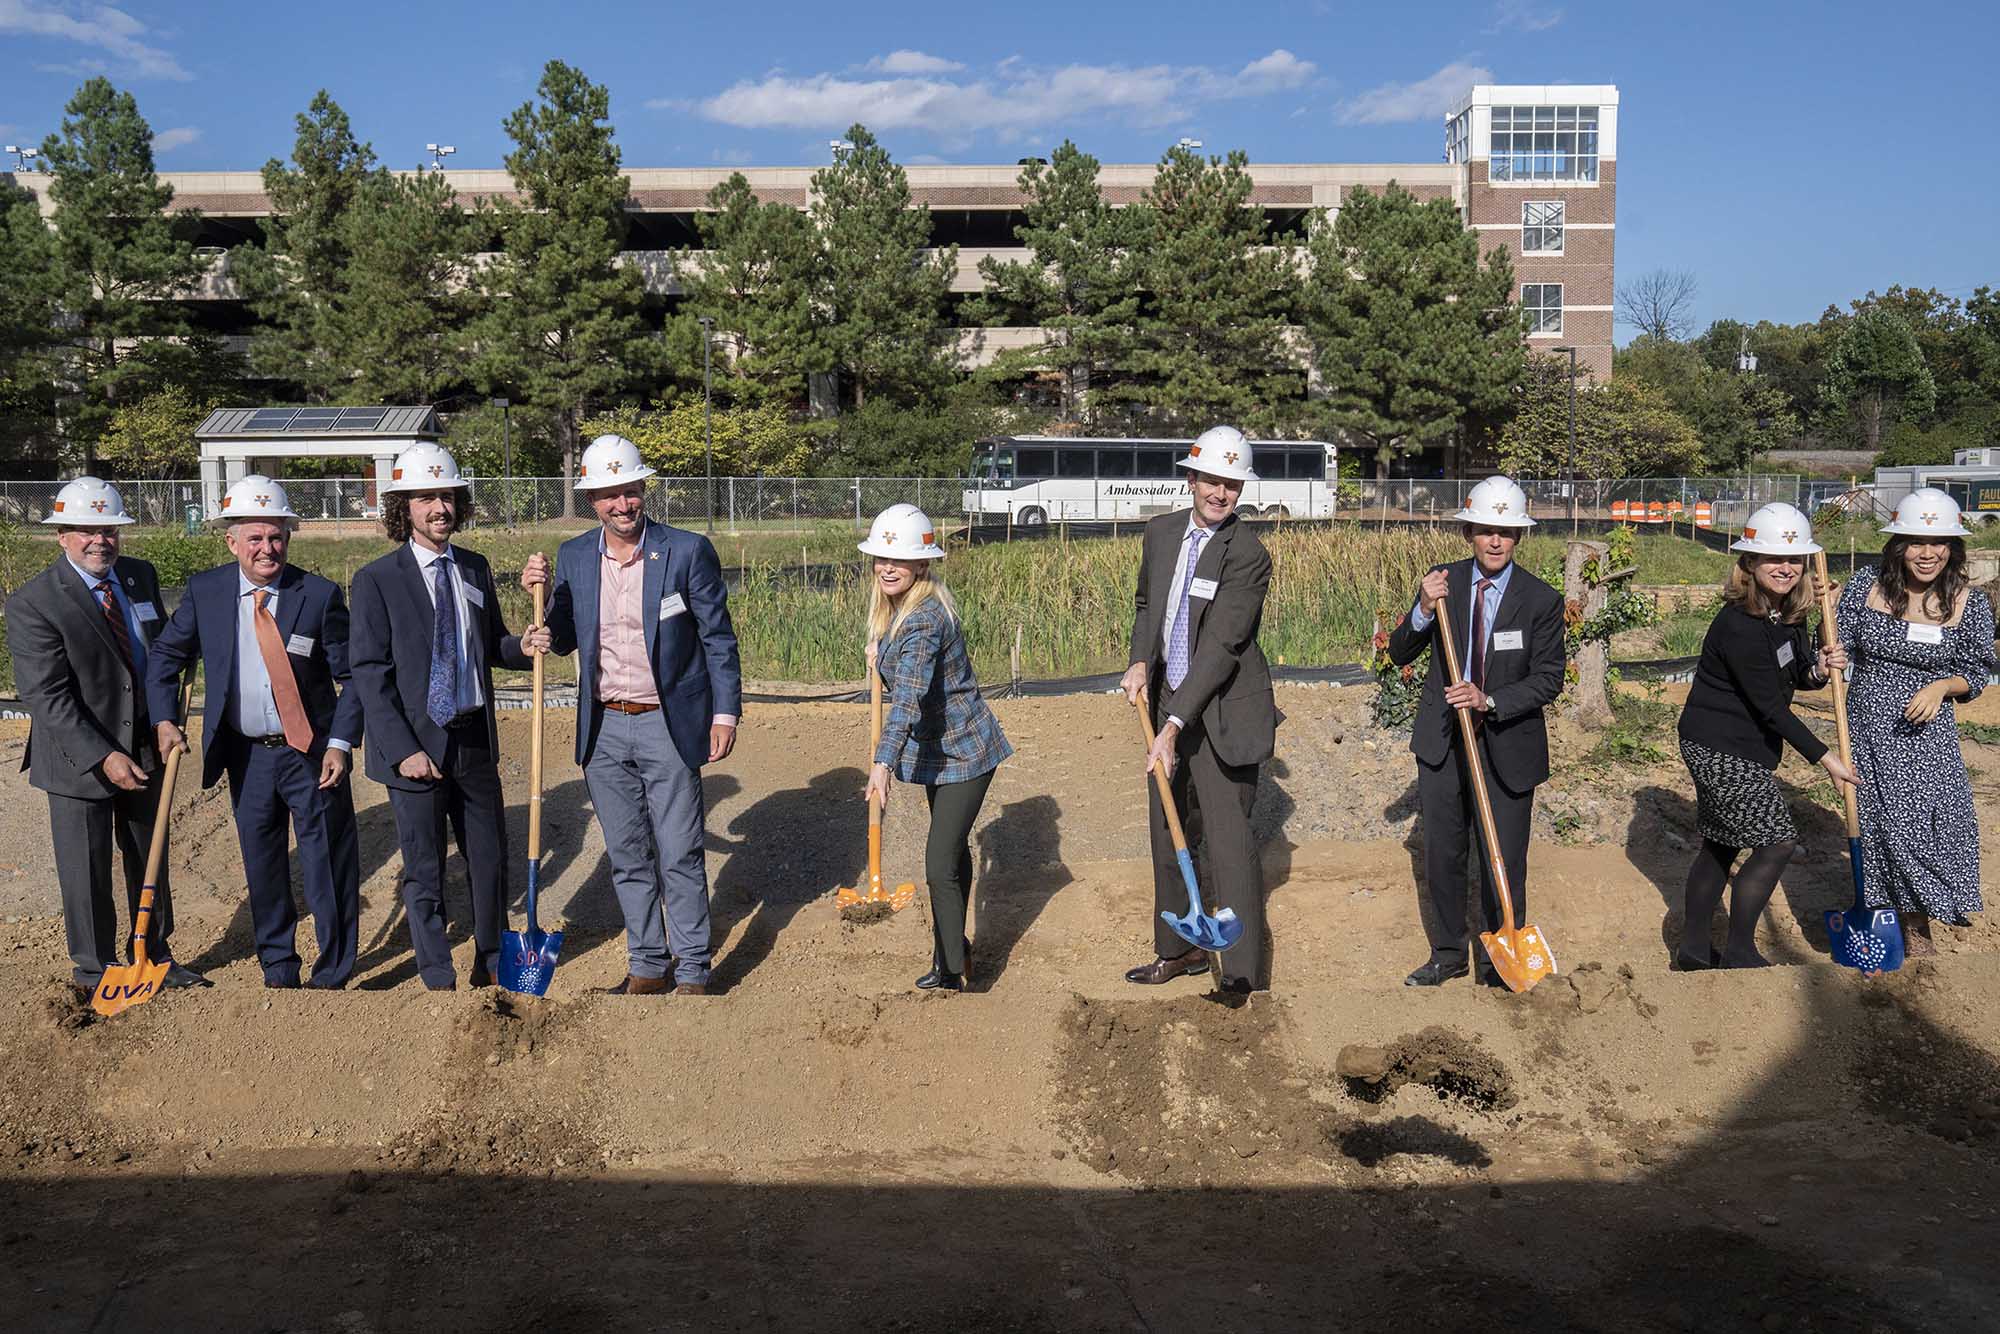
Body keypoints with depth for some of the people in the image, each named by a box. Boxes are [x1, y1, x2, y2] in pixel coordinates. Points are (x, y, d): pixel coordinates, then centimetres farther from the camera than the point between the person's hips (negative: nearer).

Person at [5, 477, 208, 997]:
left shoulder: (141, 575, 1)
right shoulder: (33, 603, -18)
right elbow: (45, 696, -21)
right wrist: (103, 757, -26)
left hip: (145, 746, 6)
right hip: (77, 758, -6)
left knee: (150, 858, 18)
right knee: (86, 869, 7)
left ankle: (155, 954, 35)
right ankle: (94, 971, 25)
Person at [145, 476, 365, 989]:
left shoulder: (320, 595, -10)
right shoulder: (204, 591, -2)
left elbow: (353, 676, -6)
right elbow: (165, 655, 10)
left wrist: (340, 743, -14)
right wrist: (165, 720, -2)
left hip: (313, 753, -3)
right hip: (246, 754, 3)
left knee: (328, 865, 2)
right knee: (262, 865, 14)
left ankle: (333, 977, 16)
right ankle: (278, 970, 31)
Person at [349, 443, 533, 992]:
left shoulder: (475, 568, 7)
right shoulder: (376, 580, -9)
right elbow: (369, 675, -11)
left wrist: (522, 646, -9)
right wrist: (403, 750, -17)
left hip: (475, 737, 5)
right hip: (417, 741, -5)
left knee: (490, 858, 14)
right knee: (424, 871, 6)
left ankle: (492, 966, 33)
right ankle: (438, 980, 22)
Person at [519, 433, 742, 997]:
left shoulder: (688, 551, -7)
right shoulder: (574, 557, 4)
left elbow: (718, 638, -4)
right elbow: (565, 639, 11)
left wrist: (725, 712, -8)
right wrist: (542, 595, -6)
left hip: (668, 724, -4)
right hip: (603, 728, 4)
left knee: (680, 856, 1)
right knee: (627, 858, 12)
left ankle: (692, 971, 14)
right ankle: (647, 966, 25)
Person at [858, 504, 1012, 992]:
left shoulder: (926, 618, -28)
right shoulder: (897, 609, 2)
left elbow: (909, 696, -42)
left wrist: (884, 762, -50)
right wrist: (881, 652, 7)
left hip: (963, 753, -10)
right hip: (940, 750, 10)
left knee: (941, 865, -11)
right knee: (953, 849, 23)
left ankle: (950, 971, 0)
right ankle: (955, 948, 39)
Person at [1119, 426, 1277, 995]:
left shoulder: (1248, 554, -17)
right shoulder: (1161, 531, 5)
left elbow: (1220, 647, -22)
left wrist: (1174, 727, -27)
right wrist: (1140, 663, -1)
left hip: (1222, 714, -7)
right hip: (1168, 701, 7)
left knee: (1228, 842, -7)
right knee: (1169, 834, 17)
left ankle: (1241, 975, 1)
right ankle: (1179, 950, 35)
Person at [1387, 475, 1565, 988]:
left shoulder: (1541, 600, -8)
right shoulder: (1442, 582, -2)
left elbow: (1548, 680, -10)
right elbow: (1399, 654, 0)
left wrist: (1489, 701, -25)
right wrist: (1423, 612, -19)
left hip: (1507, 748, -2)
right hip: (1442, 744, 3)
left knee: (1504, 863, 4)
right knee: (1441, 856, 13)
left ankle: (1498, 963, 22)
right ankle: (1448, 955, 31)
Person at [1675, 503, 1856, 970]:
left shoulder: (1786, 613, 2)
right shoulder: (1739, 625, -25)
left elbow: (1795, 675, 13)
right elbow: (1771, 706, -22)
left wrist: (1819, 670, -11)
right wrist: (1824, 758, -17)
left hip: (1742, 747, 9)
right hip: (1720, 748, -9)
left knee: (1720, 842, 16)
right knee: (1777, 840, -8)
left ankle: (1693, 947, 28)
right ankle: (1739, 953, 5)